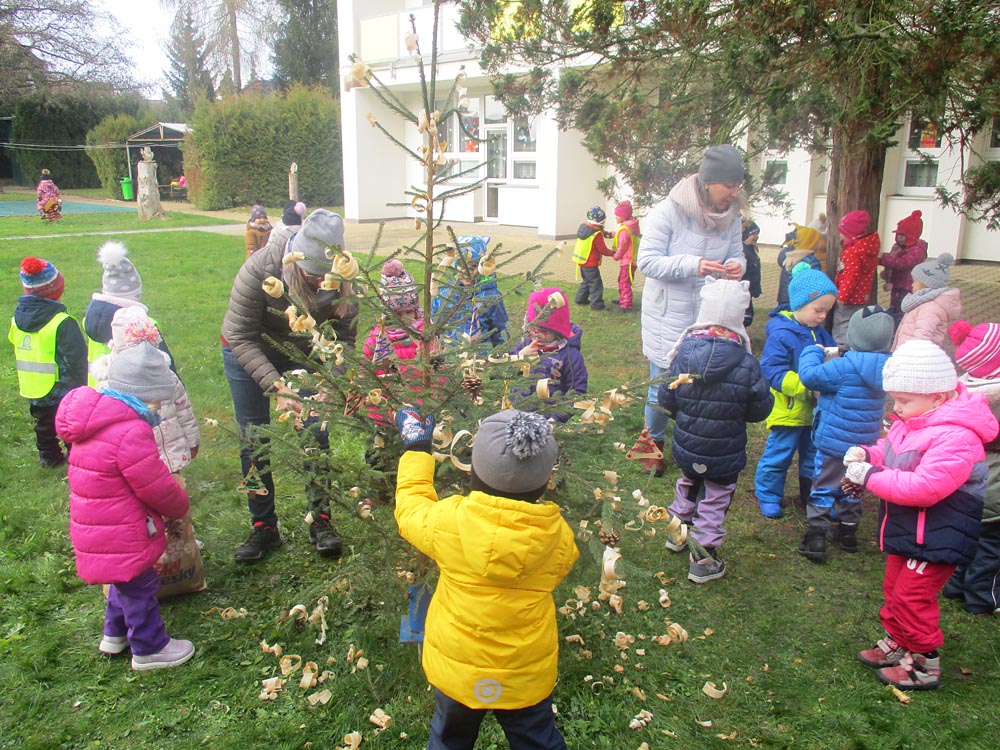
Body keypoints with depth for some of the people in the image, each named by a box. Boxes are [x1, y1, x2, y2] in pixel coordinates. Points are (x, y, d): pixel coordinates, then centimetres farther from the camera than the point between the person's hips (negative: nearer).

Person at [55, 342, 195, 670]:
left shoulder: (96, 419, 3)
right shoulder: (130, 432, -30)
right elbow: (158, 487, -22)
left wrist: (171, 493, 12)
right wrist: (179, 504, -1)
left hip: (96, 528, 10)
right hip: (121, 537, -10)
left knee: (125, 580, 29)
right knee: (139, 588, 10)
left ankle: (115, 634, 48)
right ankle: (150, 649, 27)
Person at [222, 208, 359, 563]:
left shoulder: (340, 279, -26)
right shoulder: (260, 269, -34)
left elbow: (345, 338, -16)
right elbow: (240, 337, -26)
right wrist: (275, 385, -35)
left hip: (305, 355, 2)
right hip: (247, 353, -1)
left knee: (316, 435, -4)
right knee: (253, 440, 1)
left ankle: (320, 520, 12)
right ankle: (263, 526, 15)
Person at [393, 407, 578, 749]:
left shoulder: (450, 521, -25)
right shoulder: (557, 533, -20)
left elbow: (410, 507, -4)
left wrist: (416, 449, 9)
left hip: (456, 671, 0)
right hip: (527, 675, 1)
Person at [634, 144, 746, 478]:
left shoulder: (731, 216, 1)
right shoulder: (668, 212, -17)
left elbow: (736, 254, 9)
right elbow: (647, 261, -18)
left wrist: (736, 265, -17)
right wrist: (692, 264, -31)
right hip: (668, 316, -4)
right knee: (662, 384, 6)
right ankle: (654, 444, 29)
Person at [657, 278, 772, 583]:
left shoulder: (683, 354, -14)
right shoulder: (746, 364, -21)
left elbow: (666, 399, -7)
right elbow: (760, 409, -11)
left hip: (686, 448, 4)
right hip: (725, 455, -3)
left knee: (688, 486, 29)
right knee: (714, 502, 12)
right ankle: (703, 561, 22)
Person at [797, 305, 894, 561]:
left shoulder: (845, 367, -24)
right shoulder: (884, 367, -2)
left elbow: (810, 376, -19)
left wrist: (813, 352, -3)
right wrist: (837, 357, 6)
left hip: (834, 443, -6)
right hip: (865, 444, 6)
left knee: (823, 489, 4)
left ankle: (816, 536, 3)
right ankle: (847, 532, 34)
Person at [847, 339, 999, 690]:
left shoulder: (956, 437, -30)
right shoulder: (912, 421, 2)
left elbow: (925, 487, -36)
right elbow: (889, 451, 18)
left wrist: (871, 477, -29)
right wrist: (866, 454, -4)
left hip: (934, 540, -10)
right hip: (907, 532, 10)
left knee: (912, 598, 1)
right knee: (894, 589, 21)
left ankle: (924, 664, 19)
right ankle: (897, 645, 39)